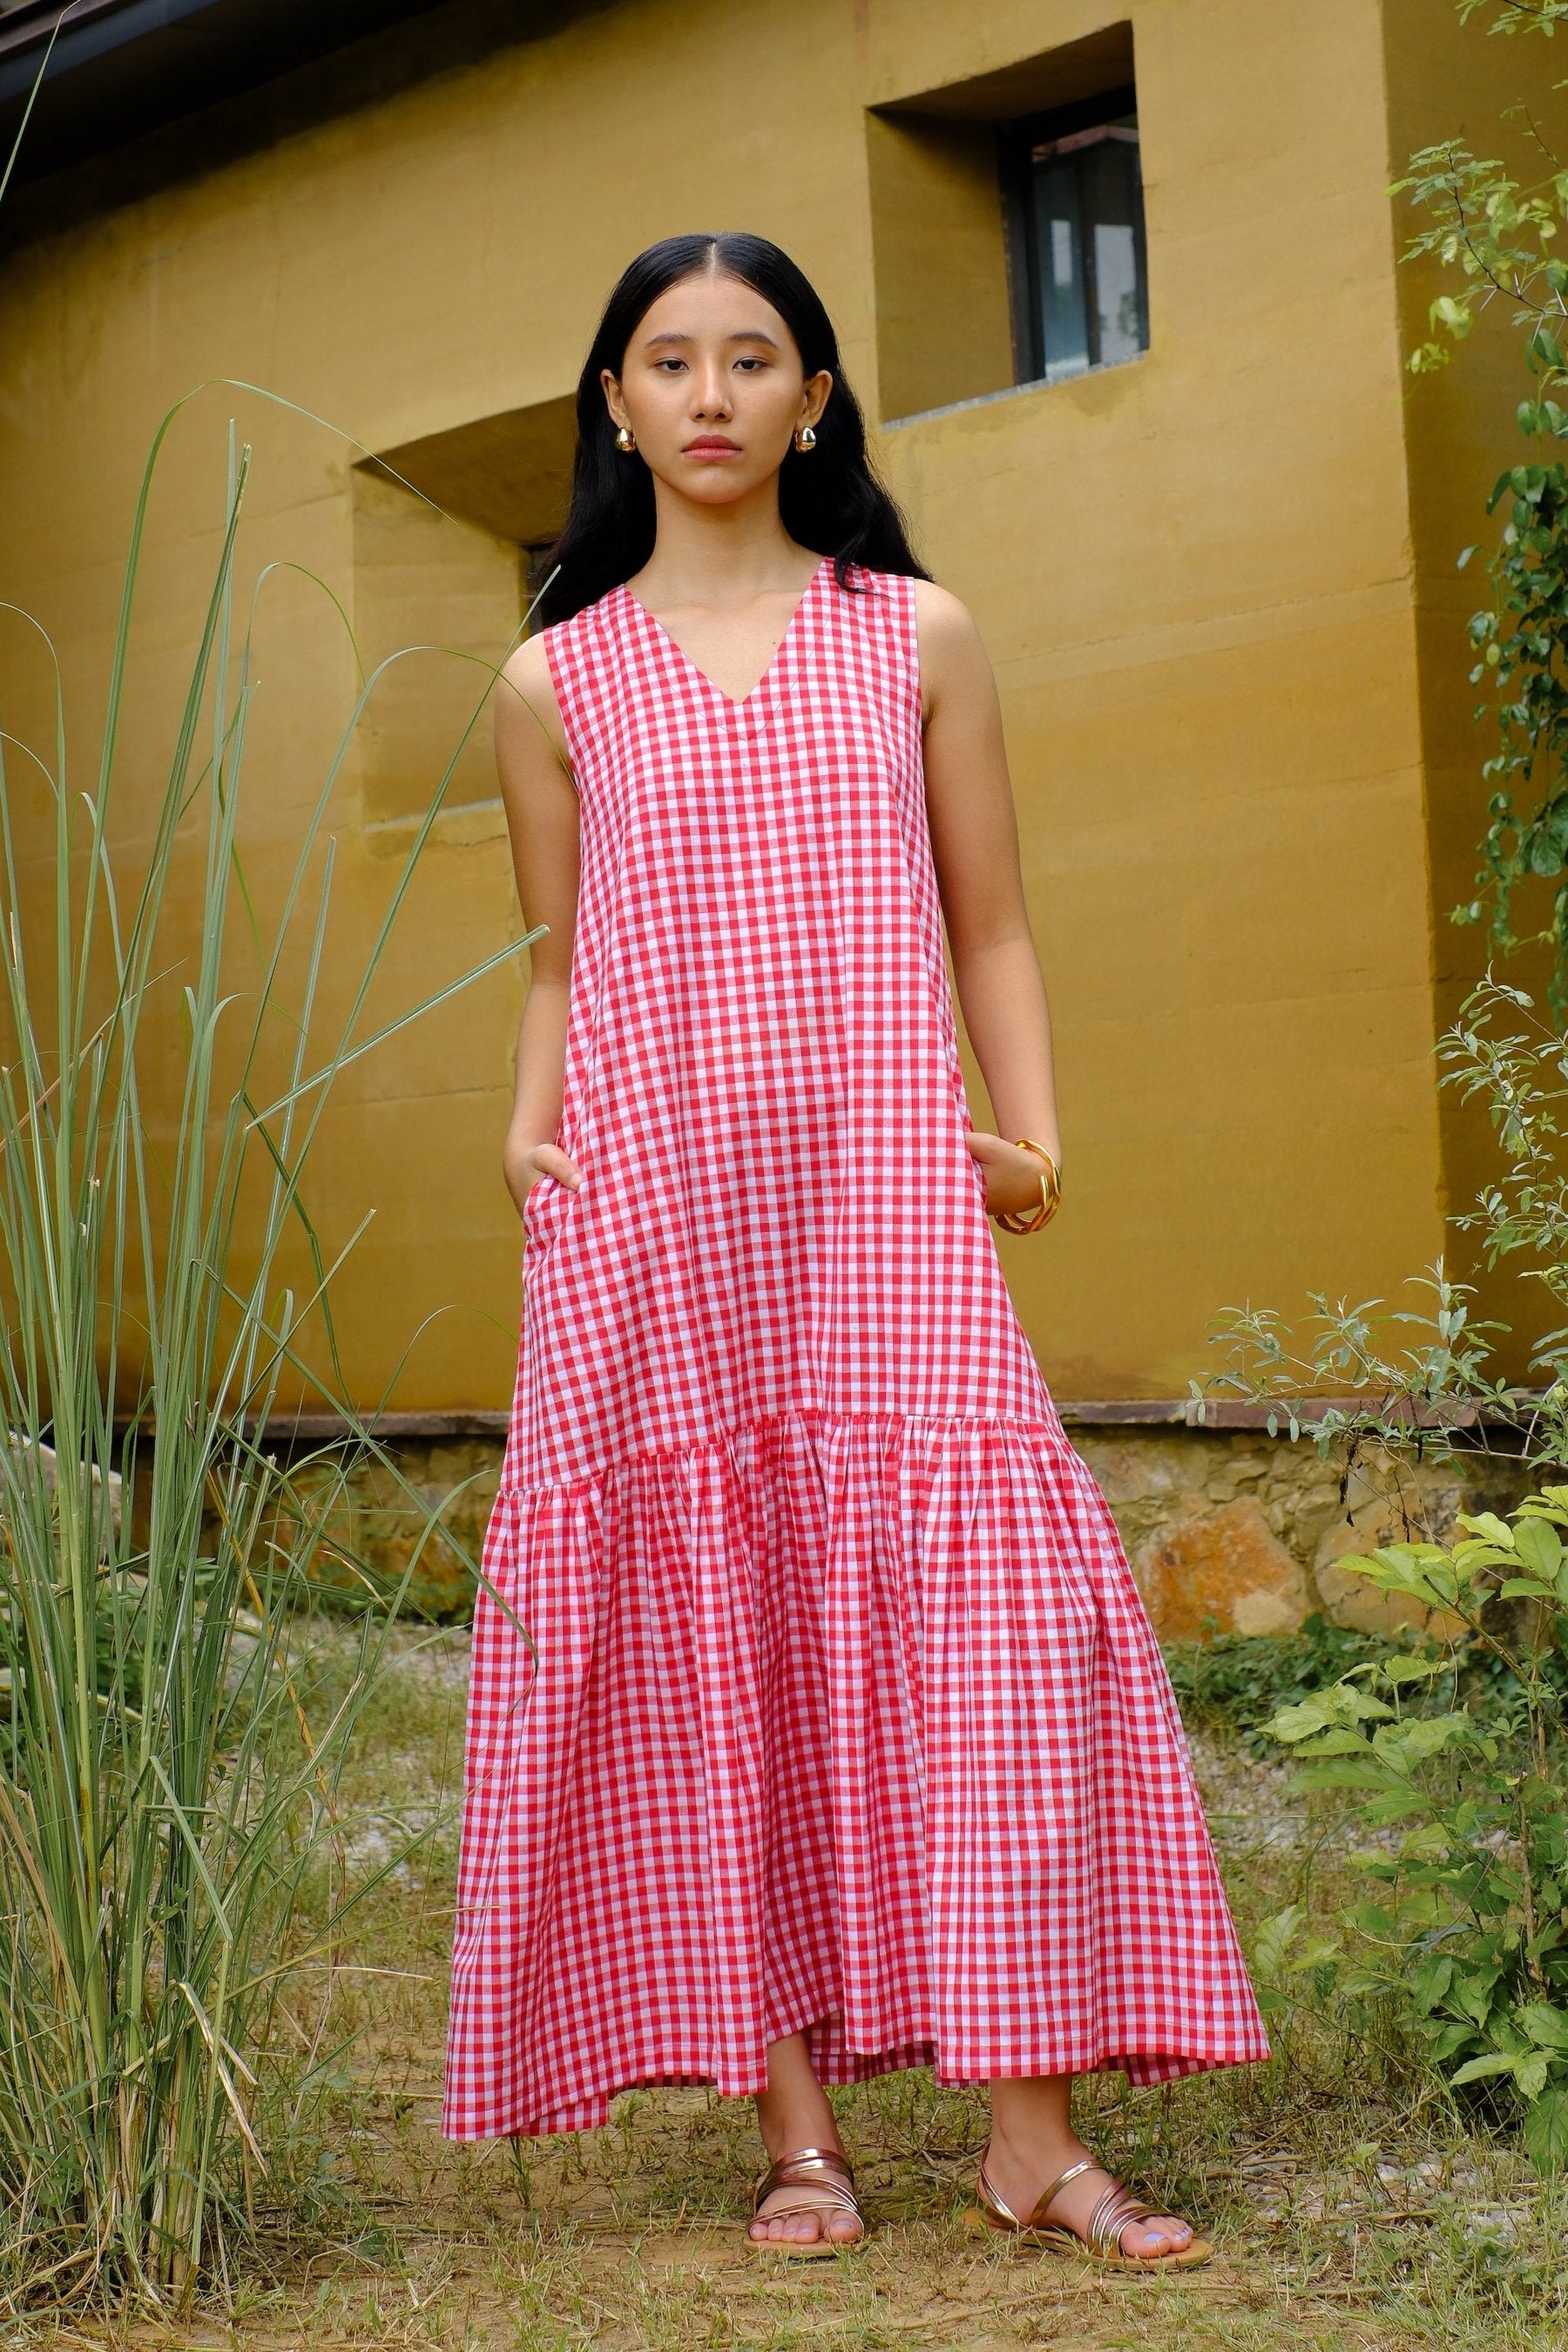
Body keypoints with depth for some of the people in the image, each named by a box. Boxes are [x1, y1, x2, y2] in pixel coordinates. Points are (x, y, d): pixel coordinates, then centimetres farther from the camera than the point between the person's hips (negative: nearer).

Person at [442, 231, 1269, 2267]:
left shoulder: (918, 637, 10)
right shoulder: (557, 683, 10)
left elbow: (990, 929, 12)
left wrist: (1031, 1132, -1)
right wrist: (533, 1129, -1)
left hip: (881, 1199, 0)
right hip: (649, 1214, 1)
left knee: (977, 1607, -10)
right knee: (702, 1639, 0)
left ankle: (1034, 2133, -1)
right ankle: (794, 2124, 10)